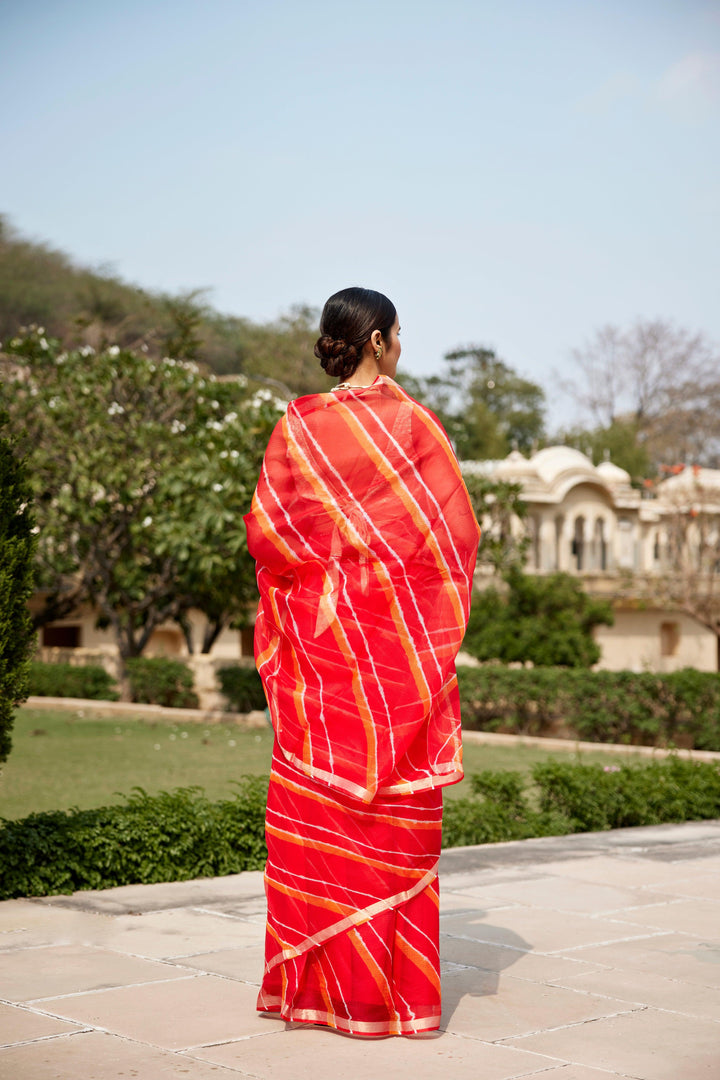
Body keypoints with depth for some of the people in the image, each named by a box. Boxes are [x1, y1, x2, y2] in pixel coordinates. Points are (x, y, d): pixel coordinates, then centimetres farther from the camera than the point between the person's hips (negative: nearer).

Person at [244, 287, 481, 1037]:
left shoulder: (297, 426, 0)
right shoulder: (413, 424, -5)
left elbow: (264, 530, -2)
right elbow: (457, 533, -5)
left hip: (319, 637, 2)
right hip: (399, 638, -2)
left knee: (314, 810, 7)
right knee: (396, 810, 4)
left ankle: (315, 982, 12)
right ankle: (394, 986, 8)